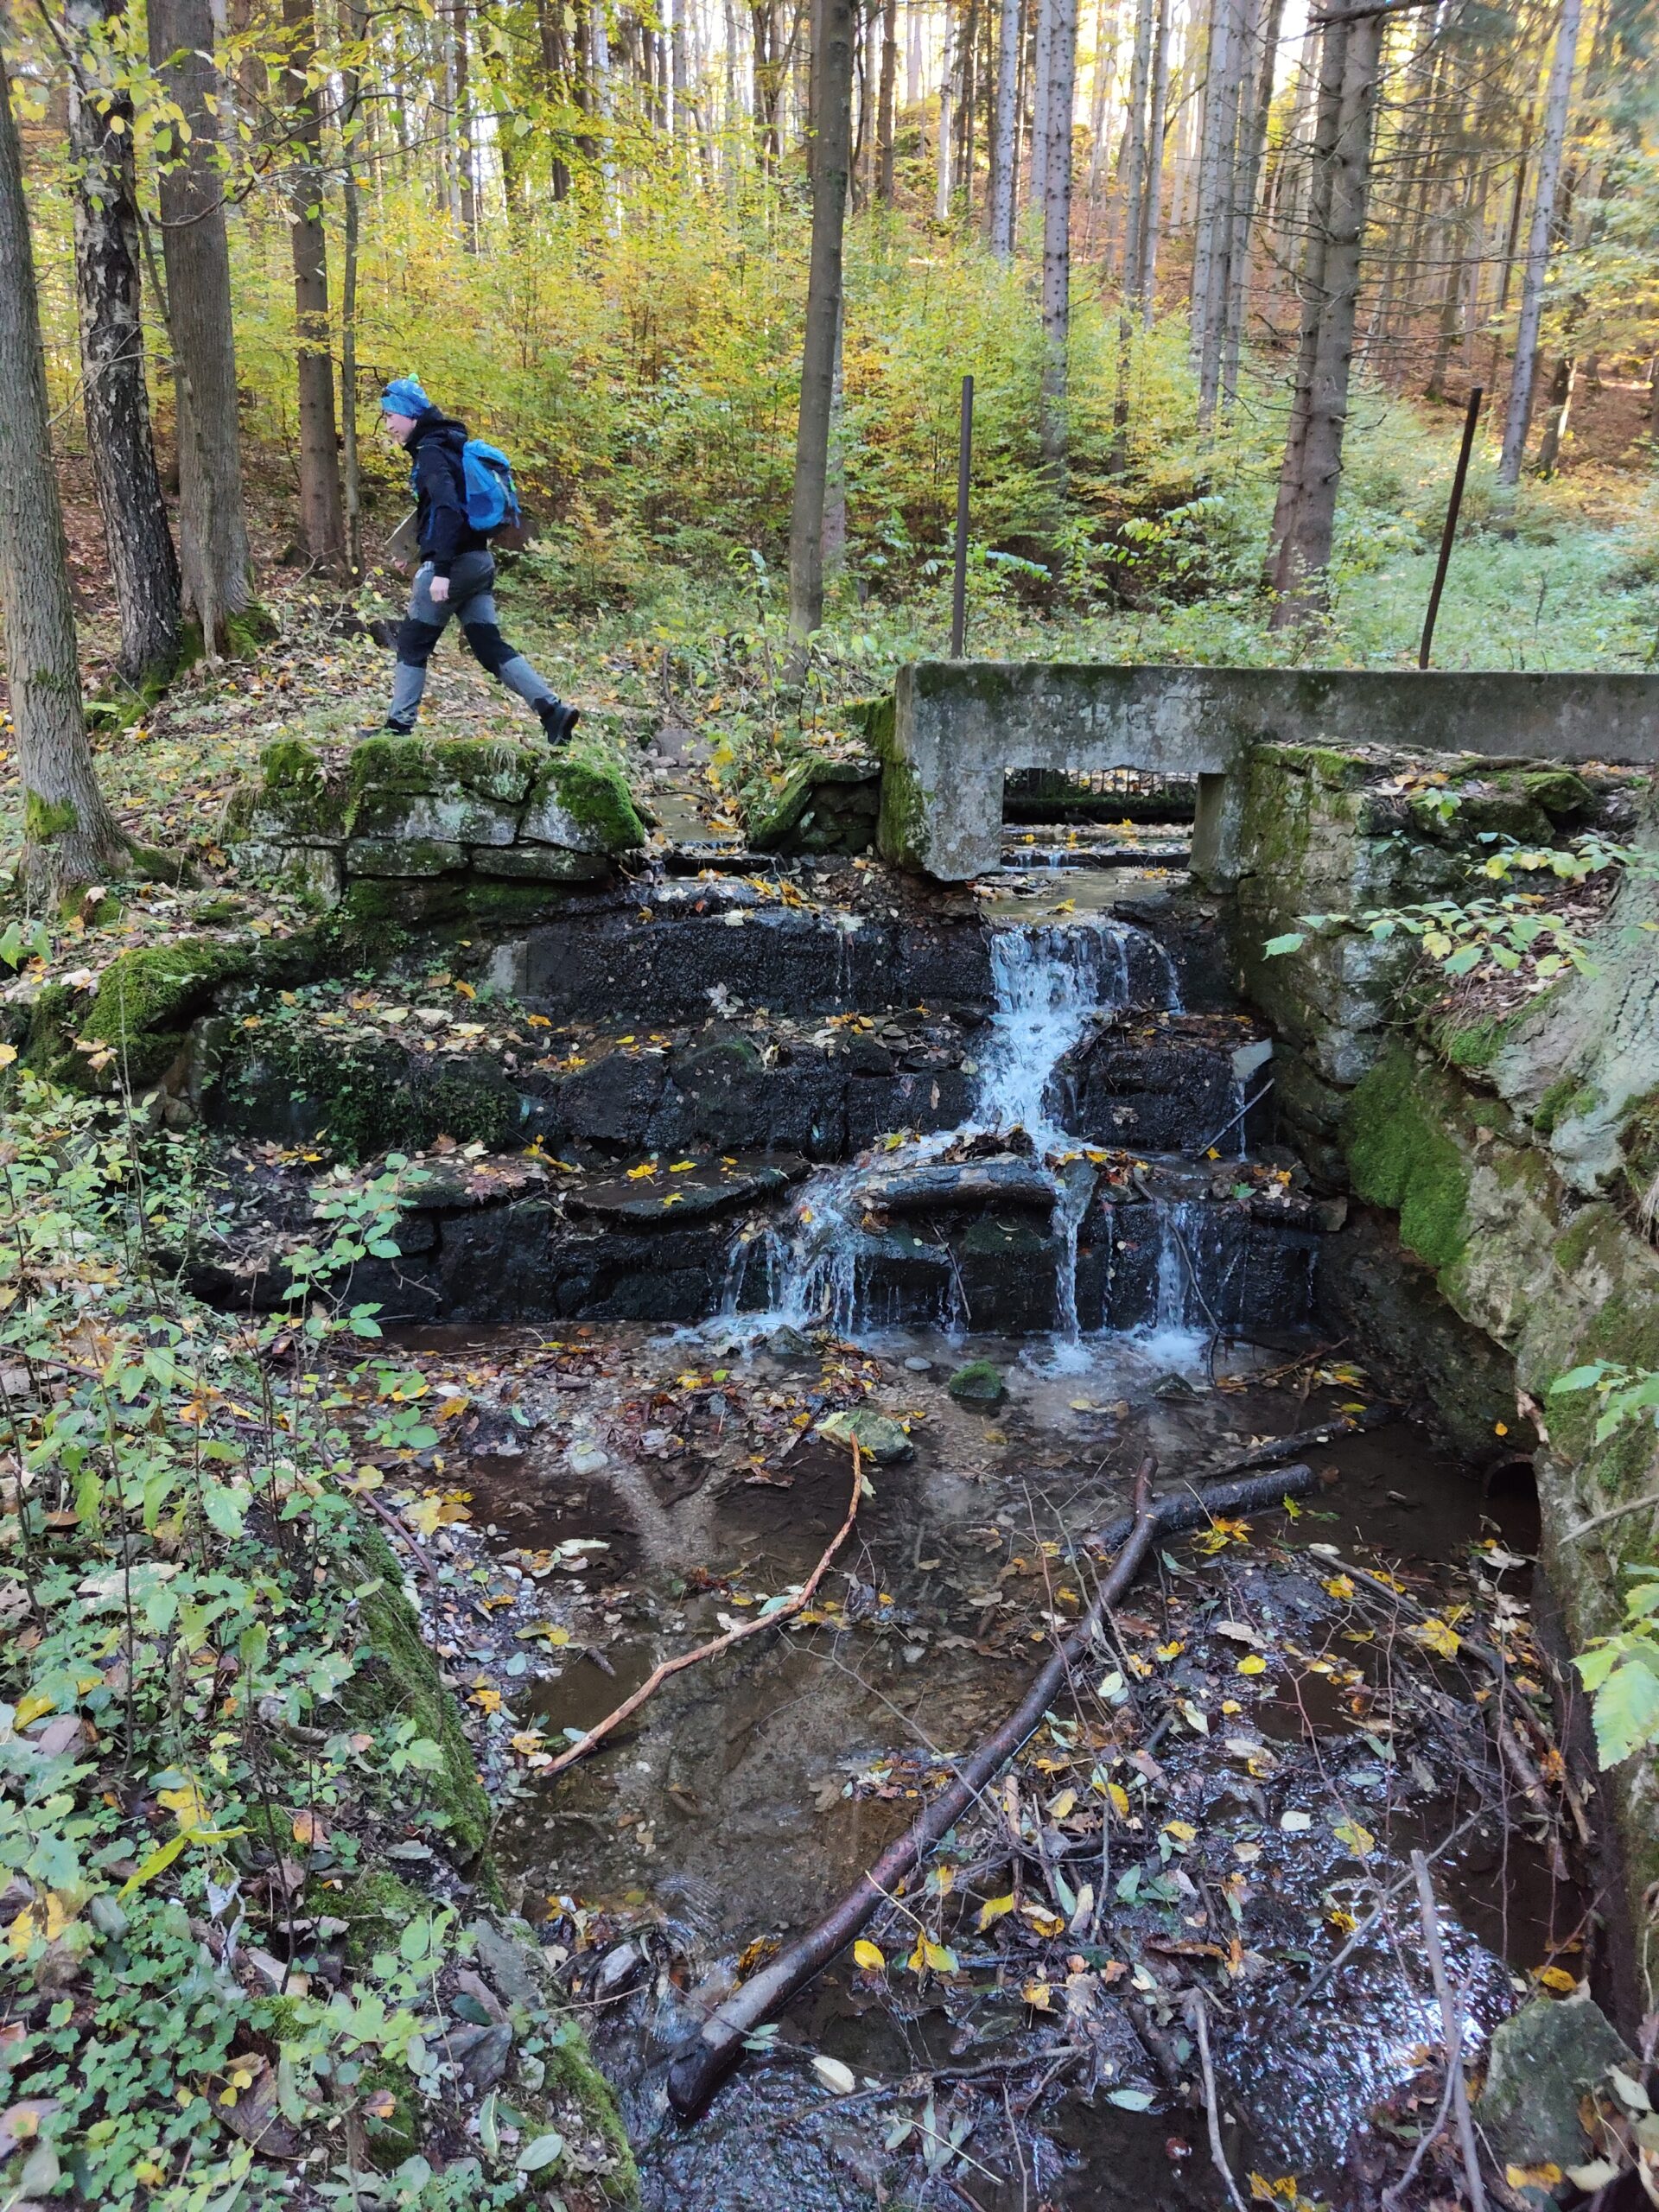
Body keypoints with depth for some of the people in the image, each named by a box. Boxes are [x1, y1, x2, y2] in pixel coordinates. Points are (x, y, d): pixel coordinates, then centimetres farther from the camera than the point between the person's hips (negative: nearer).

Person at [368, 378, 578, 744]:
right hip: (479, 561, 9)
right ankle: (553, 710, -7)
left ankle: (399, 724, 9)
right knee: (489, 644, 5)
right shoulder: (450, 445, 18)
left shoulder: (431, 451, -11)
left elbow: (447, 509, -24)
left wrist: (440, 569, -29)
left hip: (454, 563, -9)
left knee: (412, 643, 3)